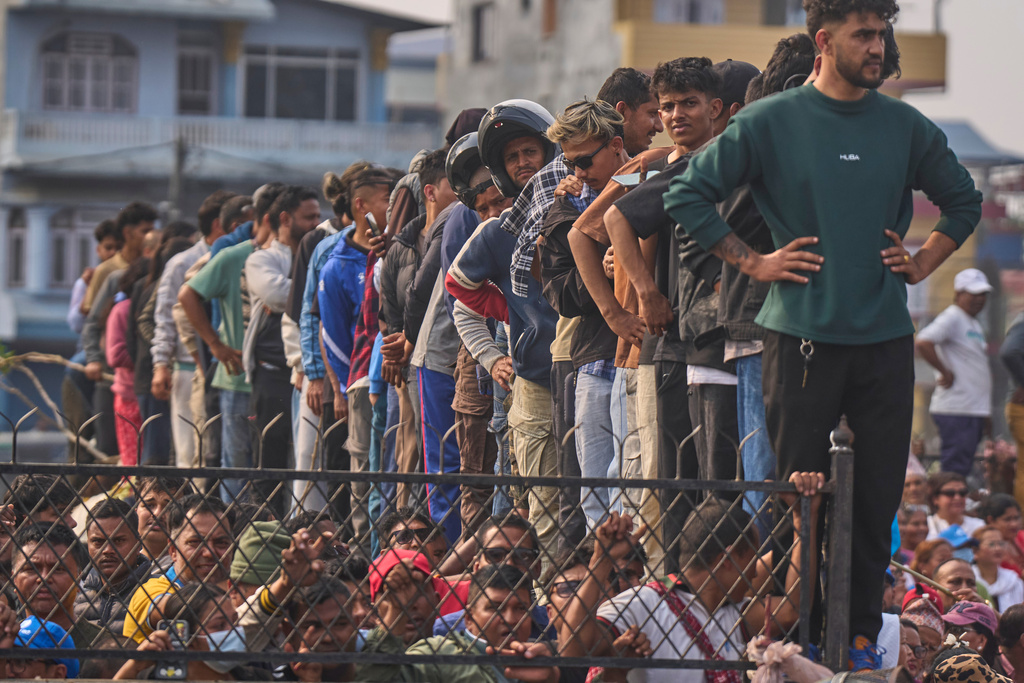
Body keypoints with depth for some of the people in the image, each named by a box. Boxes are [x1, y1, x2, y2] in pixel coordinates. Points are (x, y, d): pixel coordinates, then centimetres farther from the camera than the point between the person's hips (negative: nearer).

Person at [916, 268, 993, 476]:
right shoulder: (952, 318, -8)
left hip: (974, 410, 10)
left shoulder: (974, 324, 22)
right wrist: (946, 373, -17)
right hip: (956, 411, -10)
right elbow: (922, 343, -25)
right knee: (956, 468, -14)